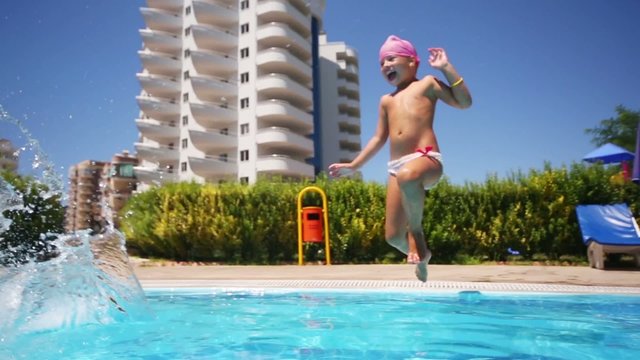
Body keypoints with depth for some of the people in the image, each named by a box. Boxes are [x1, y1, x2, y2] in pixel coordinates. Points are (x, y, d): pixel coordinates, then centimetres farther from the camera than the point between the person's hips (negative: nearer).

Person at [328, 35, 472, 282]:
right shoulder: (387, 101, 25)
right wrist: (353, 165, 24)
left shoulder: (427, 84, 13)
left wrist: (447, 68, -2)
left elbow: (464, 102, 2)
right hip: (396, 167, 5)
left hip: (426, 158, -5)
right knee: (393, 236, -3)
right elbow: (379, 138, 28)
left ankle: (416, 231, -20)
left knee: (407, 176, -44)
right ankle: (420, 255, 30)